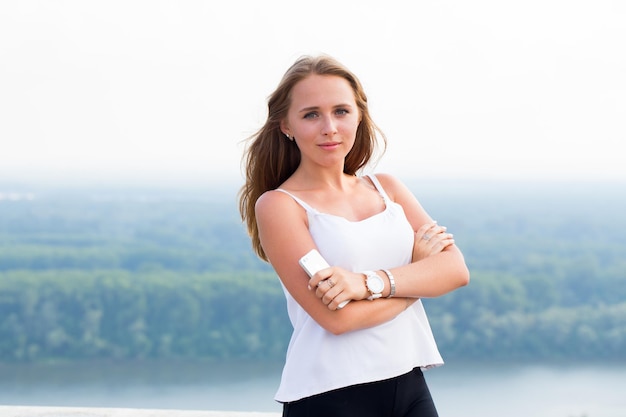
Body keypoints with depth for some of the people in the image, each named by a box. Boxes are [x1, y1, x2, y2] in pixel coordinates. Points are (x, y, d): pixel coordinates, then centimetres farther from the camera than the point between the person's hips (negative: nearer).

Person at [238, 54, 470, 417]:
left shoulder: (387, 188, 10)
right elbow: (336, 316, -16)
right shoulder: (278, 205, -5)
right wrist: (419, 260, -4)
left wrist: (369, 283, -18)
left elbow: (456, 270, -2)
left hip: (410, 387, 4)